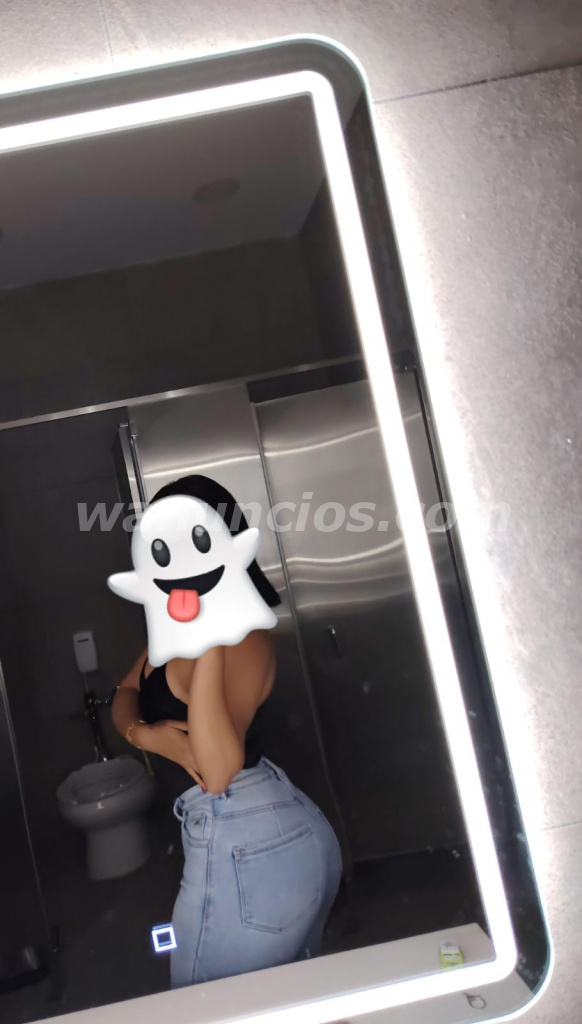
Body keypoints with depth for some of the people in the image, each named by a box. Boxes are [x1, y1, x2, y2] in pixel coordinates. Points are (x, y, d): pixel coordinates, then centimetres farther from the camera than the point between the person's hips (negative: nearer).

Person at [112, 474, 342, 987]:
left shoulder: (241, 635, -22)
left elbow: (217, 771, -32)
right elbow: (126, 696, 10)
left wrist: (210, 638, -38)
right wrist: (144, 734, -12)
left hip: (244, 850, -9)